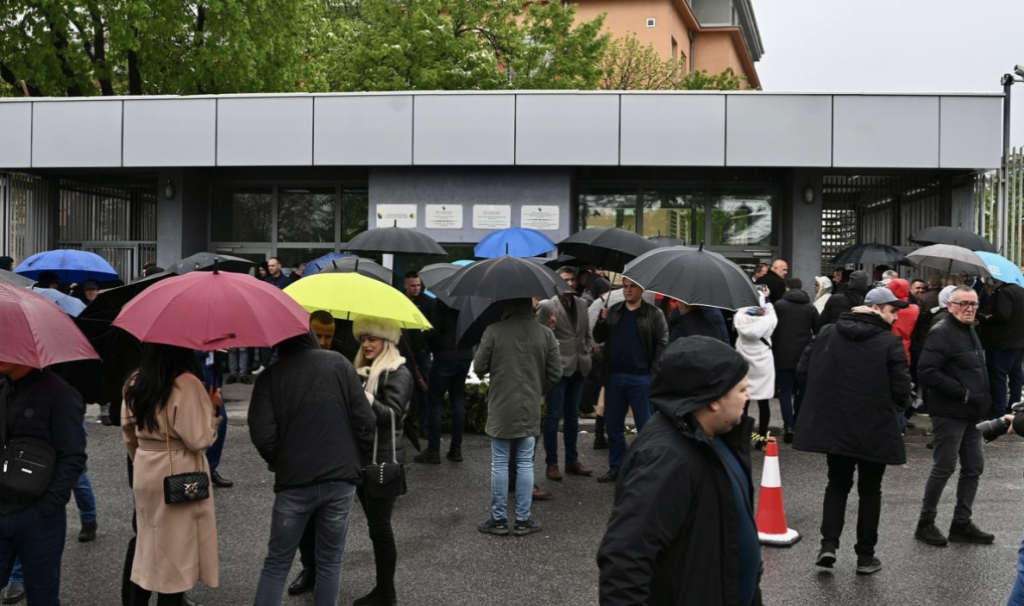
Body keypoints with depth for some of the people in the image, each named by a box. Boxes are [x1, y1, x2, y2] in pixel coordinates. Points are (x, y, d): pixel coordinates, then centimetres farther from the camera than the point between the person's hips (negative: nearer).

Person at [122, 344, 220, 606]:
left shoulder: (135, 382, 4)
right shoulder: (186, 384, -19)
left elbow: (128, 432, 13)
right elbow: (199, 439, -19)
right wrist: (212, 411, -4)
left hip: (146, 474, 7)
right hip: (178, 476, -7)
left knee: (150, 546, 18)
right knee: (176, 549, 4)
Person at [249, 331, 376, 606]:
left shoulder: (271, 375, -2)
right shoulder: (339, 363, -1)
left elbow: (262, 434, -8)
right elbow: (365, 420, -5)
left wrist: (279, 463, 11)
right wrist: (358, 460, 10)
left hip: (293, 481, 0)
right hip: (341, 479, 1)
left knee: (277, 562, 10)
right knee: (330, 561, 11)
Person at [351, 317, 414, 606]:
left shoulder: (398, 373, -10)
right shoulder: (363, 371, 14)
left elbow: (392, 415, -21)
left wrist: (364, 397, -31)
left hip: (384, 459, -8)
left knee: (379, 525, -5)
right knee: (375, 524, 11)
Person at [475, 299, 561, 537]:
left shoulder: (493, 331, -12)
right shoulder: (545, 333, -3)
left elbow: (479, 368, -6)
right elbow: (555, 372, 1)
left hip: (501, 409, -2)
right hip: (530, 410, 2)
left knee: (500, 464, 7)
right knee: (525, 464, 9)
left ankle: (498, 519, 13)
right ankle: (523, 520, 13)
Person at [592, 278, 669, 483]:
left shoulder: (654, 314, -1)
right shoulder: (612, 311, 12)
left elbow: (662, 344, -5)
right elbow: (599, 338, 11)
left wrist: (654, 372, -12)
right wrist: (601, 322, -8)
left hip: (641, 378, -4)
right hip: (614, 376, 5)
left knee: (645, 426, 0)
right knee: (613, 425, 10)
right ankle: (616, 467, 21)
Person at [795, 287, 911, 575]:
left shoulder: (827, 333, 0)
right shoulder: (890, 343, -14)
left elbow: (809, 372, 4)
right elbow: (902, 389, -15)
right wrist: (888, 406, 7)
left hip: (833, 424, 3)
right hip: (875, 429, -3)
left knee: (837, 484, 17)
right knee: (869, 490, 11)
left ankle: (829, 543, 3)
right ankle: (865, 556, 16)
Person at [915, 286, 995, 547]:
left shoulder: (969, 332, 16)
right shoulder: (942, 333, -14)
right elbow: (926, 372, -24)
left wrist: (982, 402, 10)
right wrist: (962, 392, -21)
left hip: (971, 414, 9)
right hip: (949, 414, -9)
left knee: (974, 467, 12)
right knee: (944, 468, -3)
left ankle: (962, 523, 22)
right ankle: (926, 523, 10)